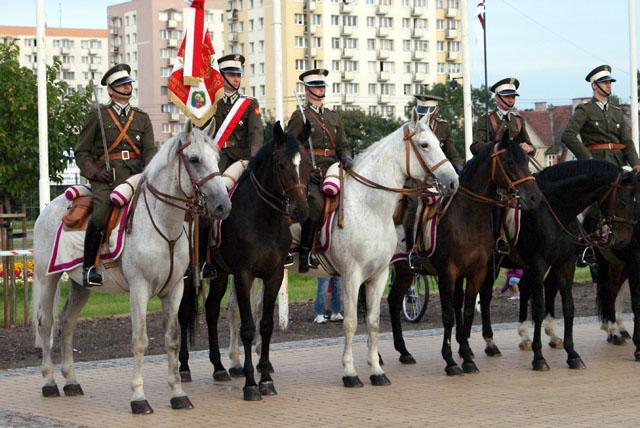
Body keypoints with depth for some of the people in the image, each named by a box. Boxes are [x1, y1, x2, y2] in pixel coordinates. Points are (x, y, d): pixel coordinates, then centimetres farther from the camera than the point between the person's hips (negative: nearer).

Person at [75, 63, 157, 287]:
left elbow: (150, 150, 11)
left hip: (136, 176, 3)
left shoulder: (142, 118, 21)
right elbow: (81, 152, 11)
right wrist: (95, 172, -7)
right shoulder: (97, 116, 12)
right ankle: (88, 267, -15)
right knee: (99, 216, -30)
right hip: (106, 177, -3)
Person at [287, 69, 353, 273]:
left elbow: (342, 145, 22)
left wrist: (346, 159, 0)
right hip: (308, 173, -6)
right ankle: (305, 254, -20)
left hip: (331, 172, 6)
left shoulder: (333, 116, 23)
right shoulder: (300, 116, 5)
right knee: (316, 203, -27)